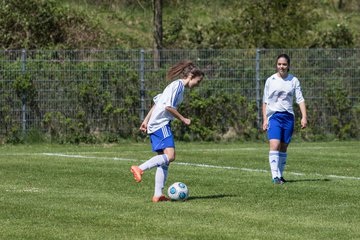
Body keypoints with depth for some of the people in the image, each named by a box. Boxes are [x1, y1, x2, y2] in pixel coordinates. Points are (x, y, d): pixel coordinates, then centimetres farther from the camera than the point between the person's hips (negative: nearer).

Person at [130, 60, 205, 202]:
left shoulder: (178, 86, 22)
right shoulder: (178, 85, -8)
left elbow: (157, 102, 25)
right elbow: (168, 106, -17)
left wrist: (146, 120, 24)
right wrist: (183, 119, -8)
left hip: (154, 126, 10)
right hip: (161, 123, -10)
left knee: (164, 161, 6)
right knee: (170, 156, -21)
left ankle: (158, 195, 1)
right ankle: (140, 169, -28)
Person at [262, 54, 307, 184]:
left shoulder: (294, 80, 5)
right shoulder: (270, 80, 4)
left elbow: (300, 99, 3)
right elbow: (265, 101, 8)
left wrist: (304, 117, -8)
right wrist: (265, 119, 2)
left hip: (288, 116, 2)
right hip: (273, 116, -2)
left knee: (284, 148, 6)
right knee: (274, 145, -17)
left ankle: (280, 175, 17)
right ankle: (275, 176, -23)